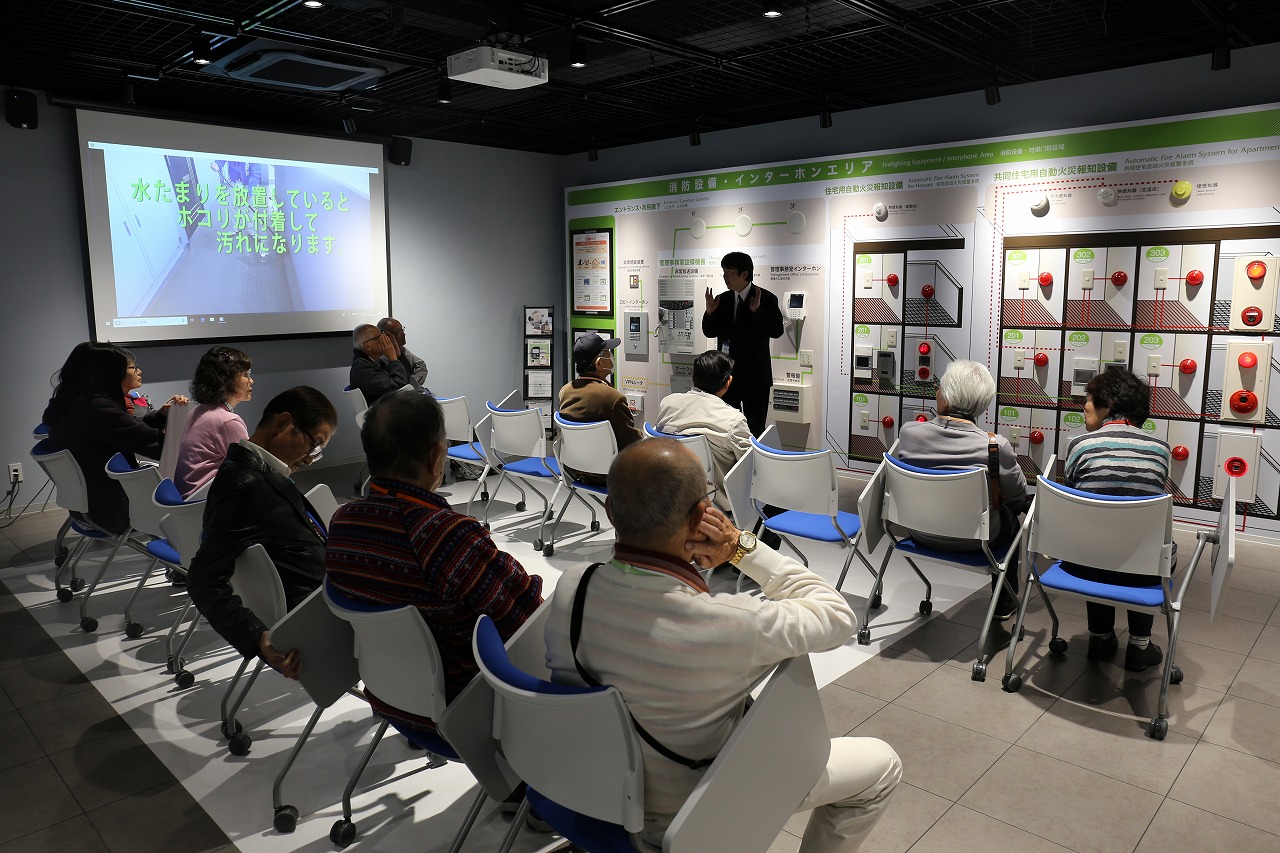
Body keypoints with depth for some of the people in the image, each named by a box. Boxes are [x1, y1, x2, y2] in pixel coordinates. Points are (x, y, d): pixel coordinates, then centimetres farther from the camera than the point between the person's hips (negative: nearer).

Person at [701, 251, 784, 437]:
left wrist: (757, 310, -26)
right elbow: (710, 332, 10)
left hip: (755, 375, -5)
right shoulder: (722, 300, 8)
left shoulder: (766, 298, -7)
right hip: (726, 373, 5)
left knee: (755, 427, 1)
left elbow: (777, 330, -15)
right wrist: (710, 312, -8)